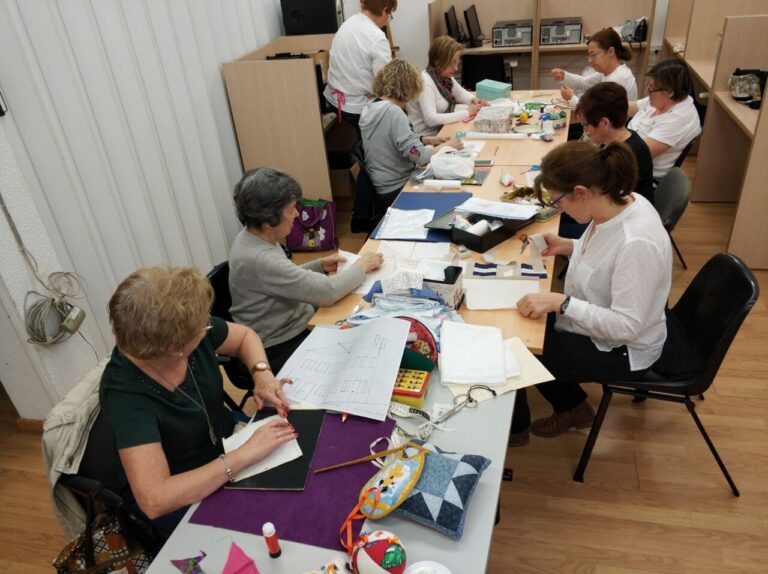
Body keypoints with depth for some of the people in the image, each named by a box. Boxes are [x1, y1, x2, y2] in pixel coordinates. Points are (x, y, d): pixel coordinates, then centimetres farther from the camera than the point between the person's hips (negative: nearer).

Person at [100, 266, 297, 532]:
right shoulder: (126, 393, -32)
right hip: (185, 499, -5)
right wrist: (244, 455, -37)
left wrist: (262, 373, -16)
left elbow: (244, 336, 3)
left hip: (229, 440, 6)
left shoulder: (196, 336, -18)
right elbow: (153, 500, -37)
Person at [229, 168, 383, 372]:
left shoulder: (252, 237, -2)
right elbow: (328, 292, -29)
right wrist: (362, 266, -12)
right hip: (282, 350, -9)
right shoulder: (259, 259, -31)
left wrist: (320, 265, 0)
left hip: (293, 324, 9)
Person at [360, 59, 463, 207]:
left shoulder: (370, 107, 3)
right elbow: (418, 155, -25)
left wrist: (427, 140, 7)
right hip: (397, 190, -9)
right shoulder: (393, 112, -24)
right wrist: (447, 145, -9)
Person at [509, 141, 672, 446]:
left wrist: (560, 303, -35)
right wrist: (569, 246, -4)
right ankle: (573, 408, 31)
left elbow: (626, 326, -32)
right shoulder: (621, 201, -11)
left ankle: (514, 428, 29)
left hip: (620, 349, -9)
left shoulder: (637, 243, -37)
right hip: (596, 319, 9)